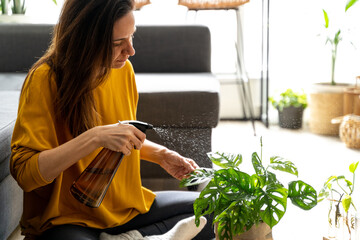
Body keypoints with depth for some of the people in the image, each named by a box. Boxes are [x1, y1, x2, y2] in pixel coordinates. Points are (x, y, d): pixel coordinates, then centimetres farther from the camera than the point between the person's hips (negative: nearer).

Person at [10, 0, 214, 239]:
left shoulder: (123, 69, 2)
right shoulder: (44, 79, -17)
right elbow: (23, 171, -25)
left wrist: (162, 155, 2)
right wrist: (96, 137, -32)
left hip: (127, 207, 7)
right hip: (66, 220, -7)